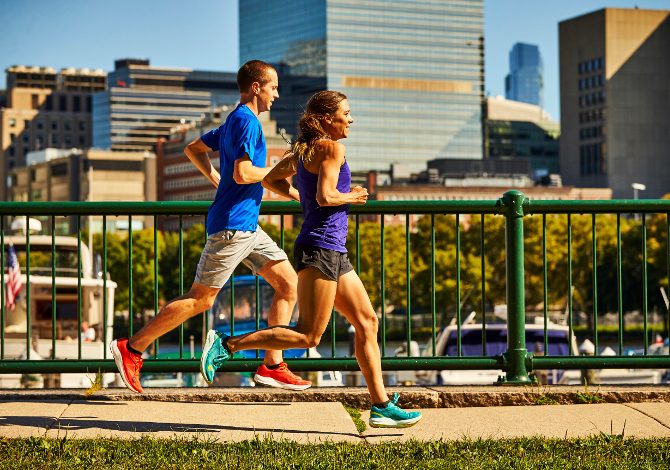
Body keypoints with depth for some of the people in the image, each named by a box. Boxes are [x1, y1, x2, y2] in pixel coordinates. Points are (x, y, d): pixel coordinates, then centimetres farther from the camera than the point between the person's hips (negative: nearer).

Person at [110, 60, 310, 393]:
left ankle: (272, 366, 5)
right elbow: (242, 173, -23)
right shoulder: (247, 121, -13)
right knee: (200, 299, -6)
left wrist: (216, 179, 20)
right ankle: (131, 349, 1)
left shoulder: (234, 122, 18)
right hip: (232, 225, -10)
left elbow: (193, 148, 27)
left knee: (289, 283, 6)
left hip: (247, 228, 10)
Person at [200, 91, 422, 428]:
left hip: (334, 253, 11)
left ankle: (381, 406, 9)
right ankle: (226, 345, -7)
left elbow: (271, 180, 23)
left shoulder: (303, 150, 16)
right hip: (319, 249, -11)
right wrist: (352, 197, -3)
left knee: (367, 322, 9)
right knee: (308, 336, -9)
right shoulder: (331, 147, -10)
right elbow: (325, 196, -20)